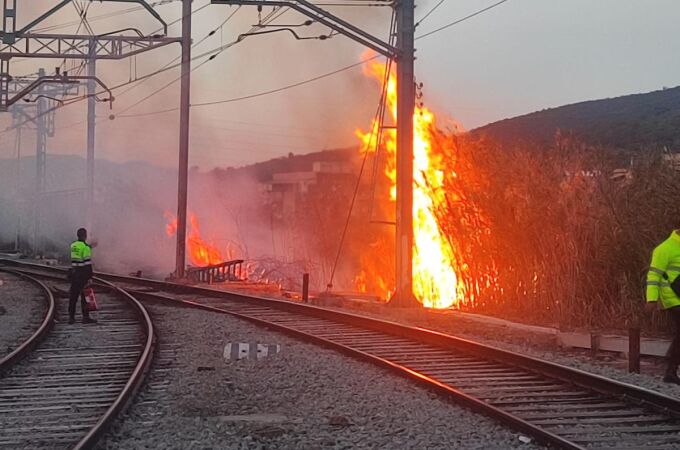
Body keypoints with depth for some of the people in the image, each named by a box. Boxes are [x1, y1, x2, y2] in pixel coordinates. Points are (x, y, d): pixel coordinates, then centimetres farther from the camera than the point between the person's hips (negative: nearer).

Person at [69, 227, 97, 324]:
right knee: (85, 295, -1)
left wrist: (90, 246, 42)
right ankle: (85, 317, 1)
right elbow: (88, 263, -17)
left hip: (74, 272, 7)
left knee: (73, 295, 9)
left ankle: (71, 317, 9)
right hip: (83, 273, -7)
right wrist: (90, 277, -15)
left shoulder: (73, 245, 8)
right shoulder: (86, 247, -14)